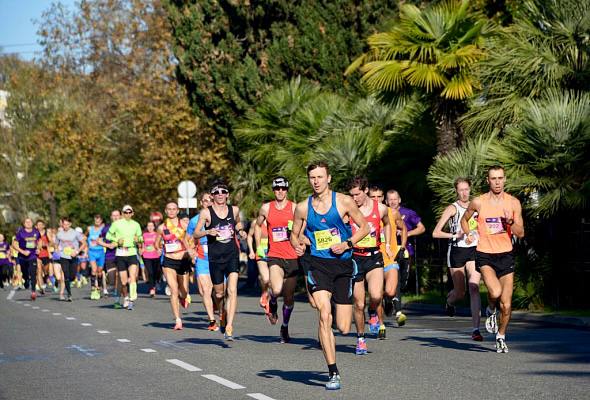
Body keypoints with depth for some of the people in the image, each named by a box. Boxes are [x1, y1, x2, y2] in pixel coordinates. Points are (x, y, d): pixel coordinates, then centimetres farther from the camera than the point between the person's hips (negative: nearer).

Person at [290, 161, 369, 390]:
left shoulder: (344, 202, -2)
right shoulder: (302, 207, 3)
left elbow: (364, 227, 4)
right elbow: (294, 234, 16)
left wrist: (347, 244, -11)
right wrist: (297, 245, -7)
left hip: (343, 264, 0)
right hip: (318, 265, 0)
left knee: (344, 328, 0)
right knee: (324, 316, -19)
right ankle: (333, 374, -13)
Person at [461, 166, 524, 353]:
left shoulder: (513, 203, 2)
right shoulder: (478, 202, -1)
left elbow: (521, 234, 1)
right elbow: (464, 220, 19)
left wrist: (511, 222, -17)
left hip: (505, 255, 2)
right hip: (485, 255, -2)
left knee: (506, 306, 2)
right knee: (495, 292, -27)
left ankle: (501, 337, 26)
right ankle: (491, 311, 8)